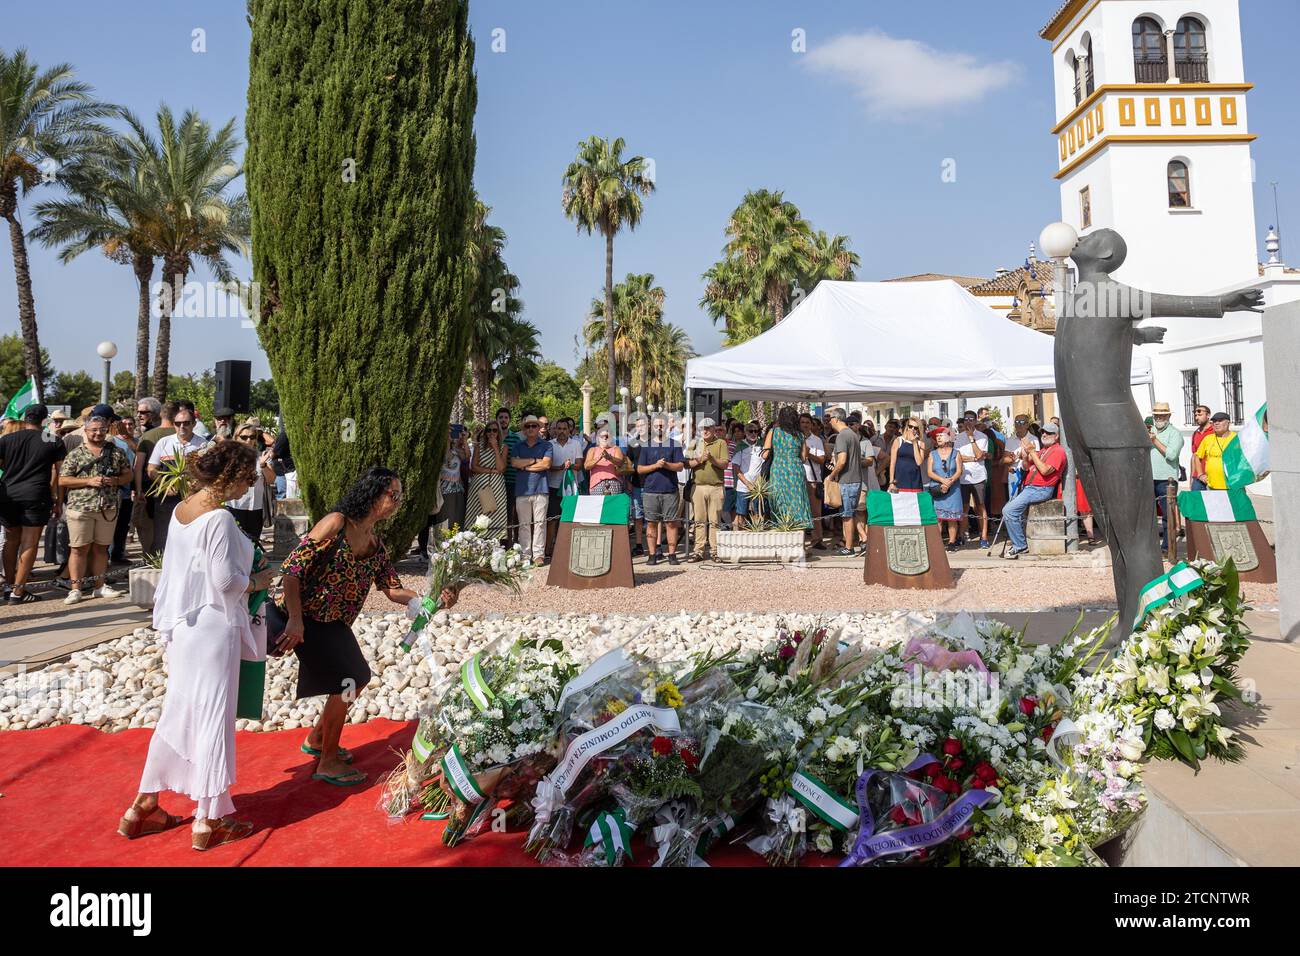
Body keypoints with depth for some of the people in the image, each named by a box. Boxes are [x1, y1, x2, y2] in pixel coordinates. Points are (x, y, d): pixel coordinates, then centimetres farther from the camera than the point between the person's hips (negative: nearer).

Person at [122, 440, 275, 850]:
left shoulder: (181, 509, 6)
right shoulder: (219, 518, -20)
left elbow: (185, 566, 13)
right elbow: (226, 580, -21)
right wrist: (258, 581, -3)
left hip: (182, 624, 8)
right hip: (214, 625, -8)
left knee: (178, 713, 18)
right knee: (213, 717, 3)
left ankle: (143, 807, 27)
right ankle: (209, 819, 14)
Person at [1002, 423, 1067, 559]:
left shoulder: (1058, 451, -6)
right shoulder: (1042, 451, 23)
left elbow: (1044, 470, -19)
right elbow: (1026, 467, 20)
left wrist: (1032, 451, -17)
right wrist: (1025, 454, 1)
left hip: (1041, 490, -10)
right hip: (1029, 488, 10)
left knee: (1009, 511, -21)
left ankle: (1020, 546, -13)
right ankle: (1018, 543, 7)